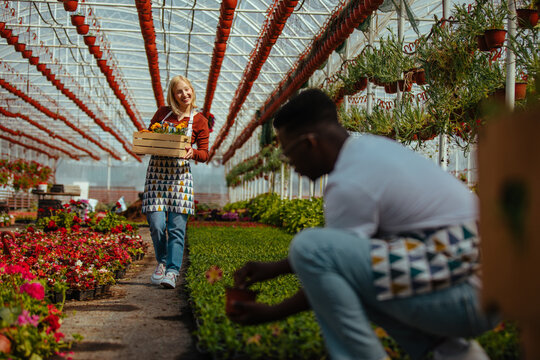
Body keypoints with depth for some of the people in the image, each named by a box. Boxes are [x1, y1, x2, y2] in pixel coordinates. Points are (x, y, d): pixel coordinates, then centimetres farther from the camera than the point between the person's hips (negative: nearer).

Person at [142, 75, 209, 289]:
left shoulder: (199, 121, 6)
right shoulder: (162, 112, 10)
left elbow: (205, 155, 4)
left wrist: (193, 153, -18)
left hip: (180, 176, -1)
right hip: (156, 172, 1)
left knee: (177, 227, -6)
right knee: (156, 224, -6)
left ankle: (172, 272, 0)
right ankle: (162, 261, 19)